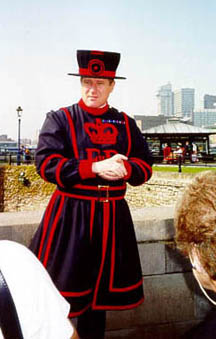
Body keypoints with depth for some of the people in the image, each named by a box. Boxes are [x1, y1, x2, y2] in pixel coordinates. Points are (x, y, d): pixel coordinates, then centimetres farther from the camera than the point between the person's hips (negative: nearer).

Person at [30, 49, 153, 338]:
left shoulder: (126, 124, 9)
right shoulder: (60, 119, -2)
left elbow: (145, 166, 7)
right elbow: (46, 164, -13)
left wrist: (124, 169, -17)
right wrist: (95, 167, -22)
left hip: (113, 215, 4)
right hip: (69, 215, -3)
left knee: (101, 287, 16)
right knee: (62, 285, 3)